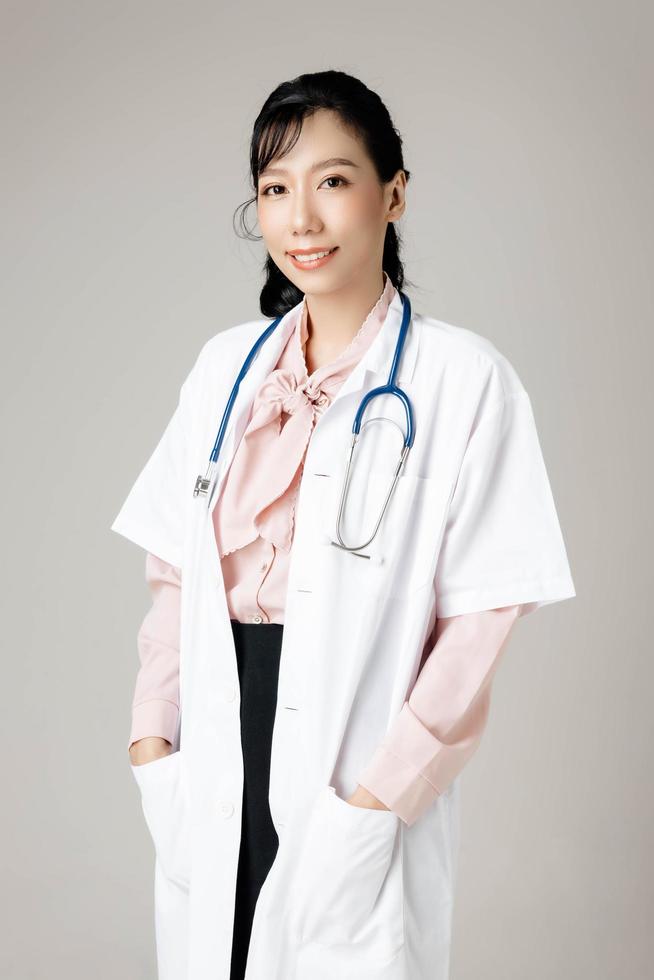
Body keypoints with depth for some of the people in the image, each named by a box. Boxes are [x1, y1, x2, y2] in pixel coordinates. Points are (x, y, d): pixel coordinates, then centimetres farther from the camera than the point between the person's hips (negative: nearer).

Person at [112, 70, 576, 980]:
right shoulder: (226, 365, 6)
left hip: (359, 778, -4)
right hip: (215, 779, 4)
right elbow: (175, 571, 8)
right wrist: (152, 735, 0)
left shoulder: (461, 376, -9)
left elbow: (482, 616, -11)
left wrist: (382, 796, -14)